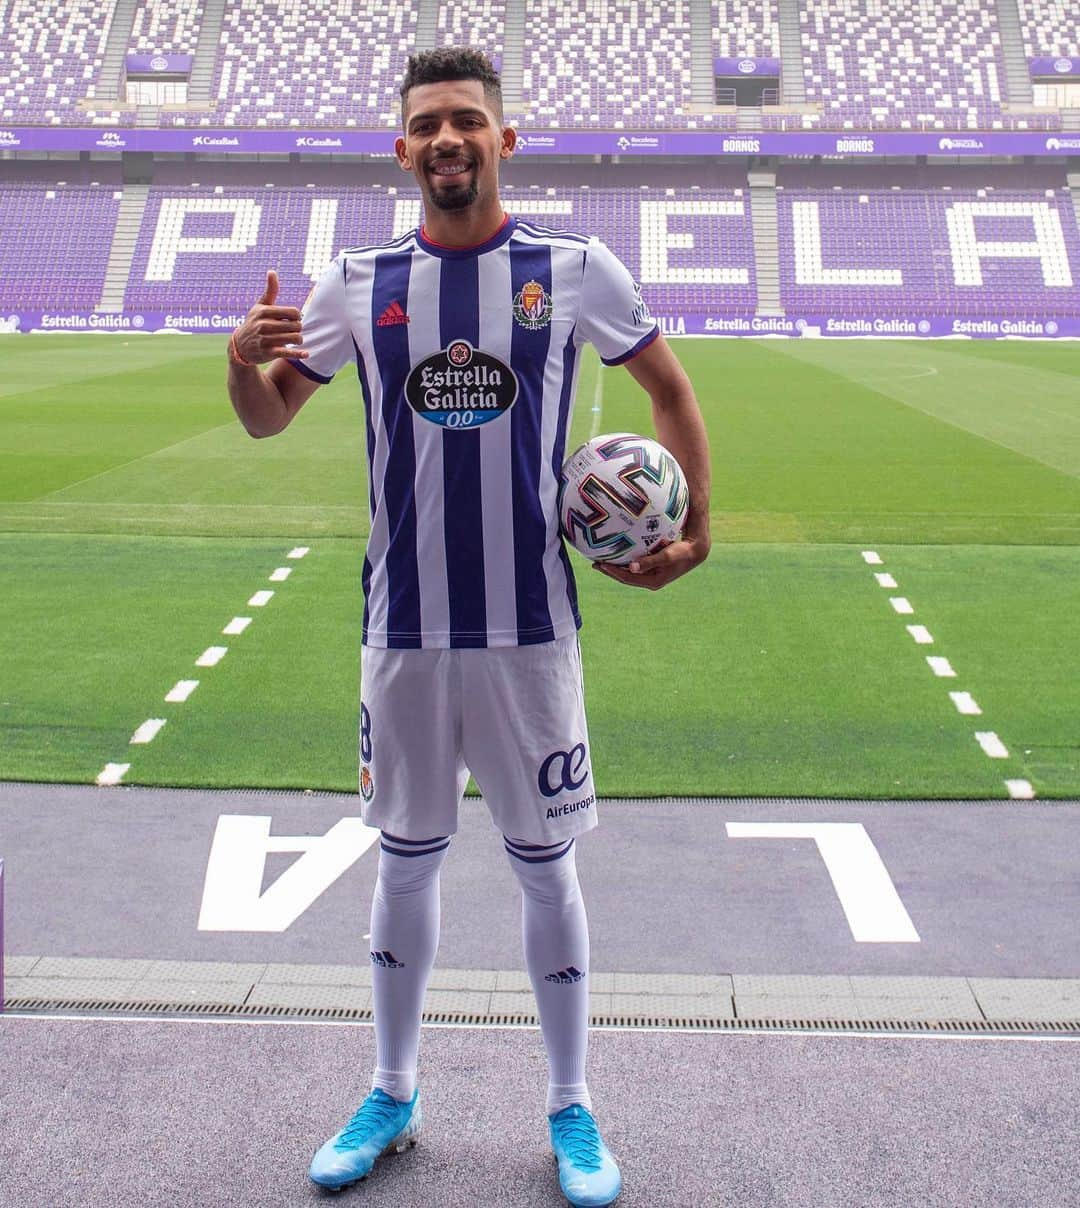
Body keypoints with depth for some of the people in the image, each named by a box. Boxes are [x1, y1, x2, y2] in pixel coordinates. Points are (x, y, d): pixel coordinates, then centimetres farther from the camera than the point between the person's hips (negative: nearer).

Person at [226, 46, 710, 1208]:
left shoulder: (574, 269, -1)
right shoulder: (356, 281, 3)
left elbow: (669, 384, 11)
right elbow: (268, 418, 9)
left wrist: (695, 529, 3)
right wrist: (243, 359, -13)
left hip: (530, 628, -1)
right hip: (404, 629, 2)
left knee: (546, 866, 8)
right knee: (406, 861, 14)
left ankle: (571, 1110, 29)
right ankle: (392, 1095, 35)